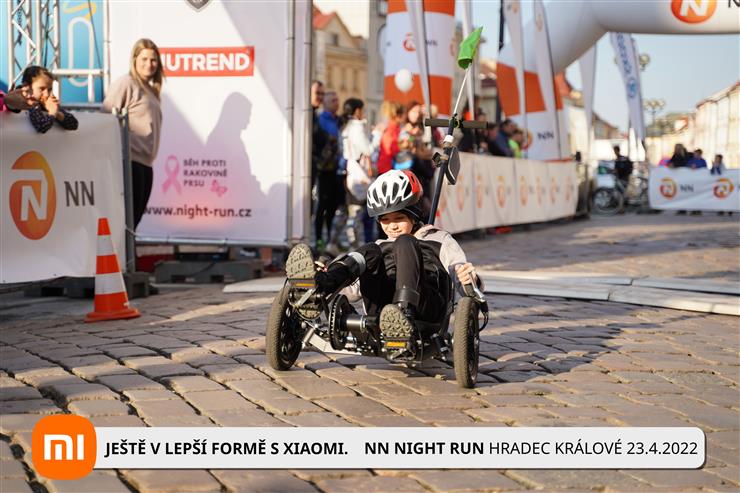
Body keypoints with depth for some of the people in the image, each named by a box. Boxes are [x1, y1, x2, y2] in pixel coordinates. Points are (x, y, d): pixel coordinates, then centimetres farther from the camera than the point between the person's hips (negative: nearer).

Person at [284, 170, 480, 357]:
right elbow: (354, 289, 25)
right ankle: (319, 285, -54)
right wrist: (332, 283, 4)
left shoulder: (439, 239, 27)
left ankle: (405, 316, -50)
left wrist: (469, 278, -15)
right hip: (381, 310, 3)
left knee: (404, 243, -24)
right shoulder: (381, 246, 37)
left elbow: (459, 271, 10)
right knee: (370, 252, -22)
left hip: (425, 306, -2)